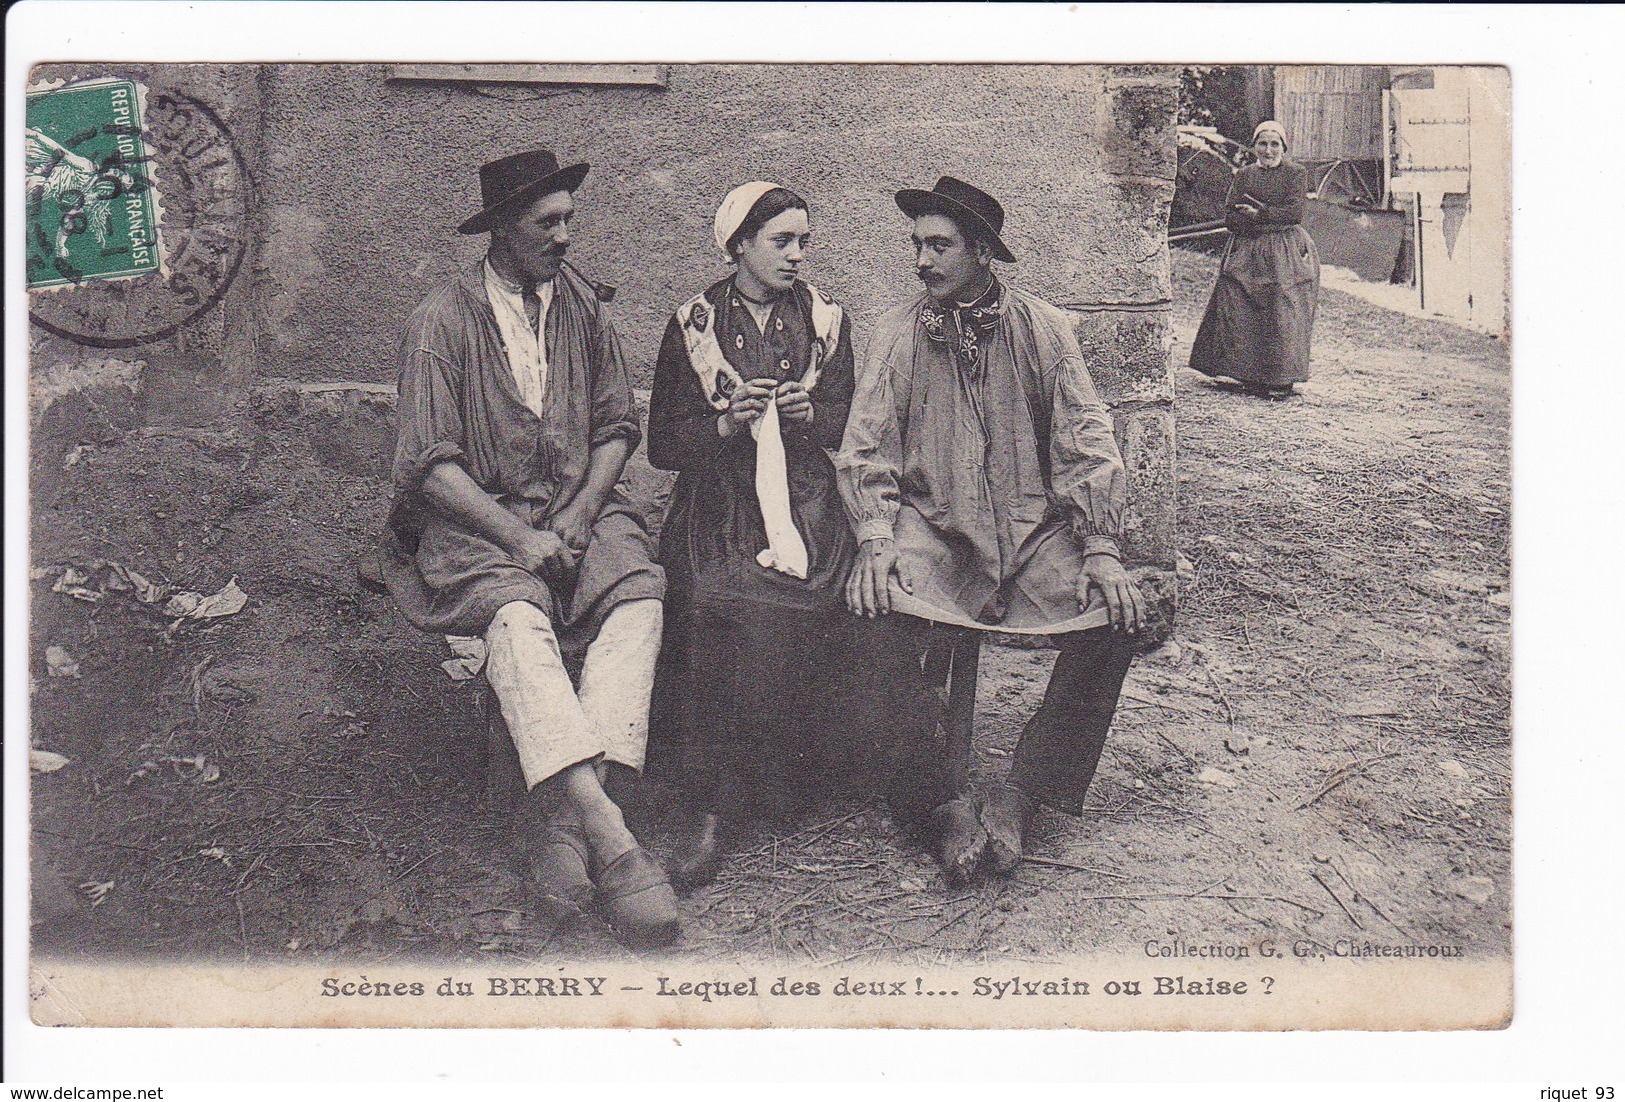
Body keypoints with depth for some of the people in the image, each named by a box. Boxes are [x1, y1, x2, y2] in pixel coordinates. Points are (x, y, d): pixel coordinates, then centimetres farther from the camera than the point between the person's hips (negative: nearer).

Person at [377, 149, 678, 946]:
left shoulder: (582, 307, 11)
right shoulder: (443, 322, -3)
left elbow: (617, 426, 14)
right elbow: (429, 463, -8)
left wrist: (580, 513, -4)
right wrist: (518, 537, -19)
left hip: (576, 509, 4)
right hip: (473, 521, -4)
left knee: (639, 601, -27)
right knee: (517, 616, -35)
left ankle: (554, 814, -31)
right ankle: (608, 836, -44)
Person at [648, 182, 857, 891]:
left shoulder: (825, 321, 13)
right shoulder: (693, 324, 9)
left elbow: (844, 431, 17)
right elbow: (663, 444, 7)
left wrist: (804, 413, -4)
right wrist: (729, 421, -9)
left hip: (802, 500, 1)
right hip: (716, 500, -1)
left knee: (780, 610, -28)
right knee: (712, 603, -29)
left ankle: (765, 782, -9)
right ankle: (710, 812, -24)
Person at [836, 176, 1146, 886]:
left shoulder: (1041, 328, 5)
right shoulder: (897, 334, 6)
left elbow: (1088, 446, 4)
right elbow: (865, 450, 3)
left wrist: (1102, 549, -8)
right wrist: (874, 540, -15)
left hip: (1035, 528, 1)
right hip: (931, 527, -1)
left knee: (1117, 618, -22)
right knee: (880, 617, -31)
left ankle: (1018, 798, -12)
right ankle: (939, 803, -15)